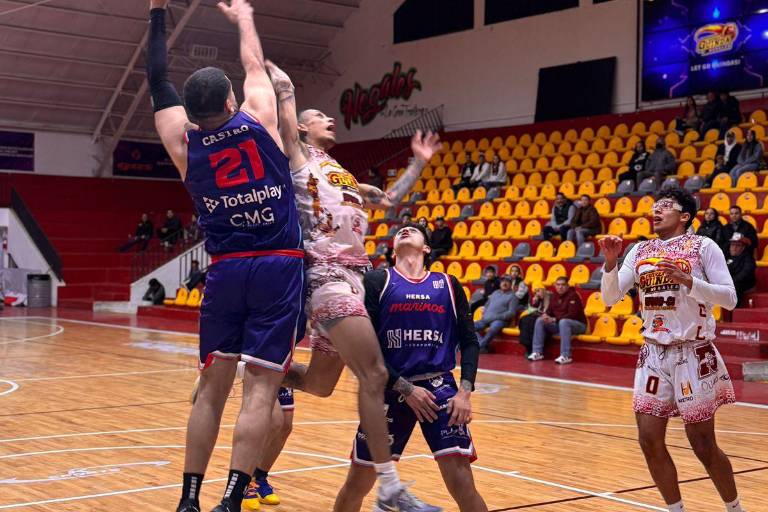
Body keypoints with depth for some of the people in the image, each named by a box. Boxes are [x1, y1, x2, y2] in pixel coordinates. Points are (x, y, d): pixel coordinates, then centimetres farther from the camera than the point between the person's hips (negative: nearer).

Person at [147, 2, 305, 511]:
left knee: (212, 388, 10)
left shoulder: (183, 144, 4)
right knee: (260, 389, -5)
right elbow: (255, 64, 16)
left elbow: (159, 81, 16)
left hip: (225, 272, 3)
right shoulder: (257, 120, -2)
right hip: (278, 269, -3)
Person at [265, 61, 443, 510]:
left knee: (318, 384, 13)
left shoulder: (344, 178, 29)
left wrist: (419, 163, 35)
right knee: (375, 375, -17)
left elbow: (390, 200, 37)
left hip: (351, 279, 8)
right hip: (326, 275, -8)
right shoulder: (300, 158, 8)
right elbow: (287, 104, -2)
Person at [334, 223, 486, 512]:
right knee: (357, 484, 8)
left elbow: (469, 341, 8)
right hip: (390, 390, 0)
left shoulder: (448, 284, 9)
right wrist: (405, 389, -11)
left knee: (462, 484, -11)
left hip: (439, 387, 1)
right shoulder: (377, 281, 1)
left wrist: (465, 390, -8)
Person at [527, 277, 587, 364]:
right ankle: (537, 352, -10)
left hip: (578, 324, -7)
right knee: (540, 320, -7)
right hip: (558, 323, 7)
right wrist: (546, 315, -14)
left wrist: (554, 319, -27)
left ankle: (565, 356, -42)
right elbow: (549, 311, 13)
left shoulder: (573, 295, -15)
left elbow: (572, 315, -23)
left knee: (563, 322, -39)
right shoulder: (555, 296, 7)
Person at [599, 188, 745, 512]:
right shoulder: (641, 251, 9)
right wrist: (610, 261, -11)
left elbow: (729, 298, -12)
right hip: (653, 354, 5)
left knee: (703, 446, 1)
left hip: (694, 355, -5)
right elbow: (610, 297, 6)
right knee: (650, 442, 2)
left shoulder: (703, 246, -5)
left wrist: (687, 280, -24)